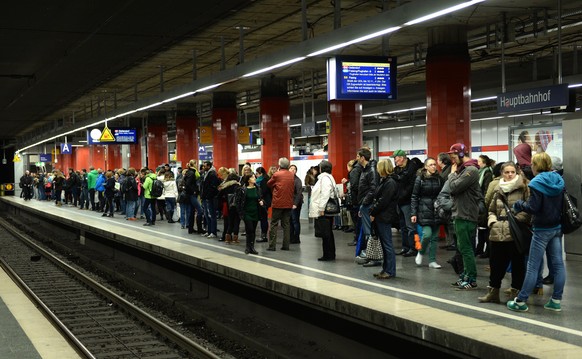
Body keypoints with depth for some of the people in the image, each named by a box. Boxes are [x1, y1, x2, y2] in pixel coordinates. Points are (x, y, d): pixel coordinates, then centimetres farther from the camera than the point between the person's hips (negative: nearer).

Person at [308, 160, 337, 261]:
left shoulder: (325, 178, -12)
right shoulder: (328, 177, 19)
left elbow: (325, 194, -21)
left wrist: (321, 208, -21)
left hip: (323, 212, -10)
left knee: (325, 233, -6)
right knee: (328, 233, 13)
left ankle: (328, 255, -3)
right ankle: (330, 254, 18)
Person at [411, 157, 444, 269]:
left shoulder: (439, 179, 7)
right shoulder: (420, 179, -2)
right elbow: (414, 197, -2)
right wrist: (413, 213, -8)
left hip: (437, 211, 4)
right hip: (425, 211, -4)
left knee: (435, 236, 4)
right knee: (427, 234, -15)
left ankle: (432, 261, 12)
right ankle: (421, 253, 12)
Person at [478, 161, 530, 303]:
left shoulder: (523, 188, -2)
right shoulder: (498, 189, 15)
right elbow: (492, 210, 22)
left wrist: (517, 219, -18)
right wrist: (492, 220, 4)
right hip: (498, 233, 5)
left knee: (517, 264, 4)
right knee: (496, 263, 10)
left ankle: (517, 293, 13)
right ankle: (493, 292, 22)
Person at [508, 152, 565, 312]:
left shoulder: (537, 183, -15)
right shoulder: (558, 181, 5)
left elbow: (533, 207, -18)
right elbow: (564, 204, 12)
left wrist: (519, 205, -2)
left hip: (542, 229, -7)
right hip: (557, 227, 7)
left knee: (533, 266, -3)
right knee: (558, 263, 7)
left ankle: (521, 301, 2)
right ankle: (556, 300, 10)